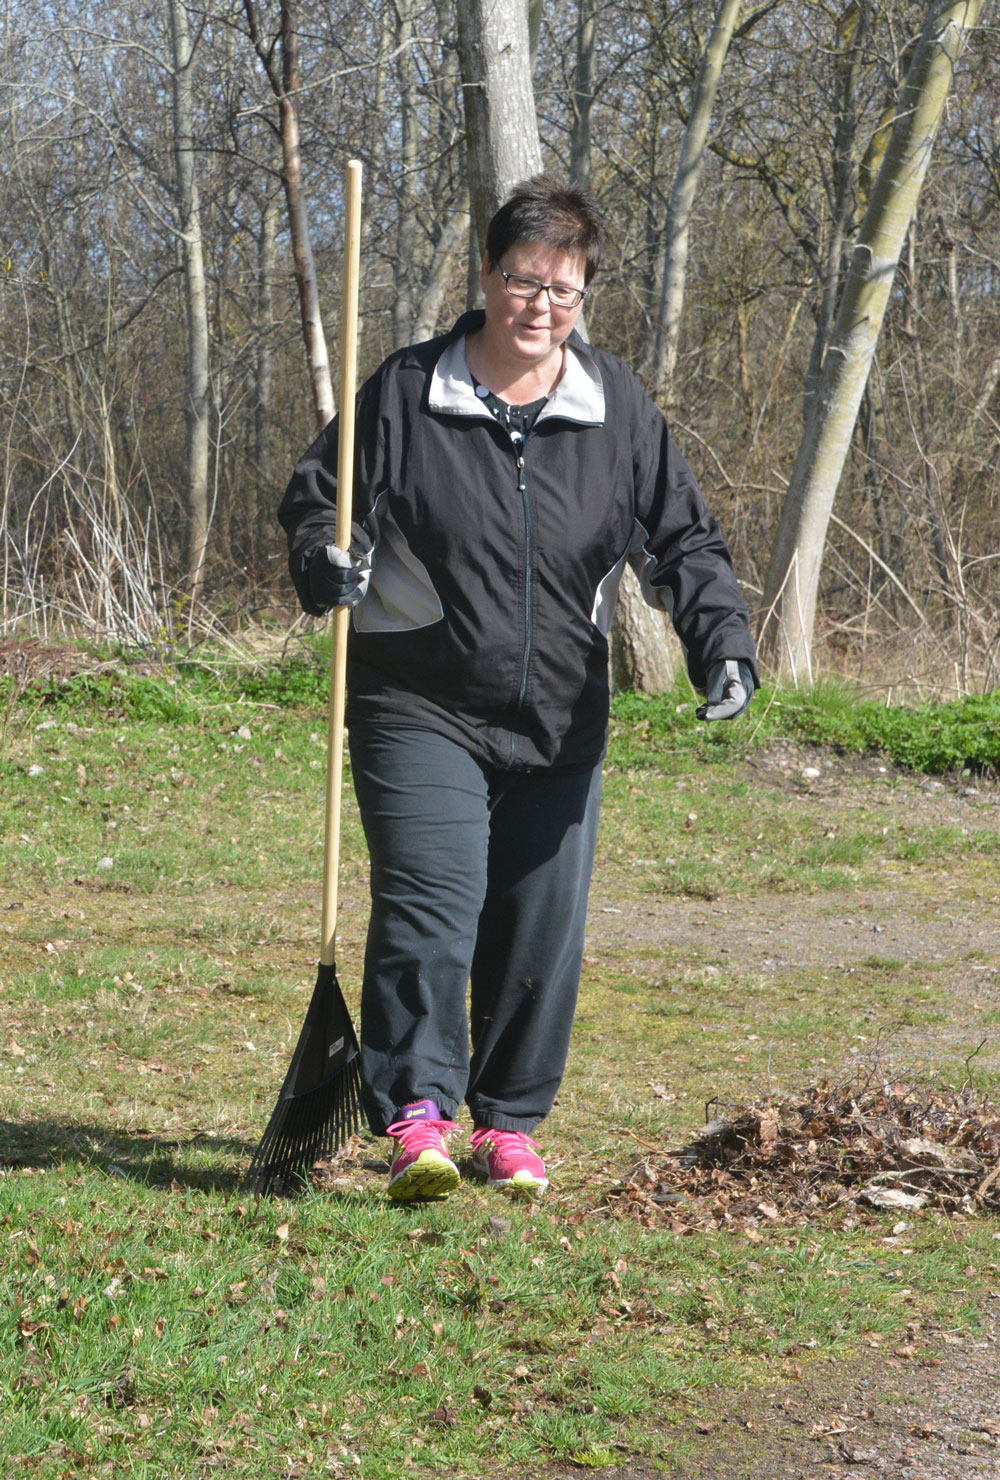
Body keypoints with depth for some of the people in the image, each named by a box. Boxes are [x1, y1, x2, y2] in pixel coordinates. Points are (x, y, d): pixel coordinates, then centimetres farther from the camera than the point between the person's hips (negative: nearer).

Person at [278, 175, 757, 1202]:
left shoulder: (617, 409, 3)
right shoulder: (405, 393, -3)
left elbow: (682, 542, 6)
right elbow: (313, 496, 5)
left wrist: (722, 644, -10)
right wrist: (324, 564, -18)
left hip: (560, 722, 3)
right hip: (419, 708, -3)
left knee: (542, 931, 6)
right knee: (429, 905, -17)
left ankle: (510, 1124, 20)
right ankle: (416, 1115, -17)